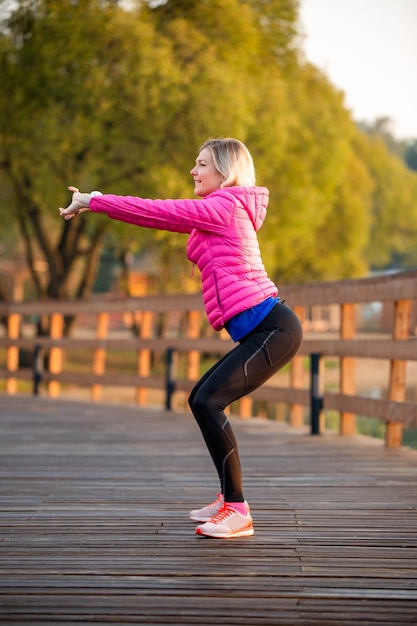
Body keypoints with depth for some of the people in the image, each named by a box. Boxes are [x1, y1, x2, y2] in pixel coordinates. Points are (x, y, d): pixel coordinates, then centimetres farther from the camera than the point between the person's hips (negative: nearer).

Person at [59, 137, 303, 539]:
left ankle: (238, 513, -16)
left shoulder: (224, 206, -7)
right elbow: (164, 216, 23)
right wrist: (96, 202, 19)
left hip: (271, 328, -11)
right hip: (264, 331, 11)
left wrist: (93, 202, 2)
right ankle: (228, 498, 27)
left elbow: (158, 212, -7)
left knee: (208, 402, -18)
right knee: (202, 400, 17)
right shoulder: (219, 213, 23)